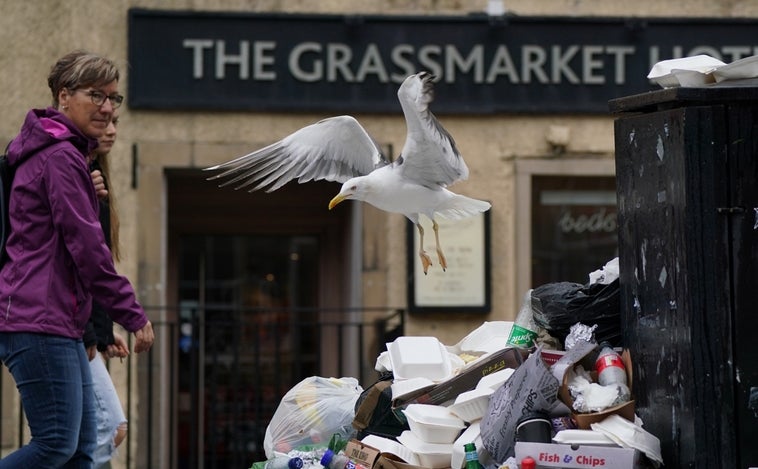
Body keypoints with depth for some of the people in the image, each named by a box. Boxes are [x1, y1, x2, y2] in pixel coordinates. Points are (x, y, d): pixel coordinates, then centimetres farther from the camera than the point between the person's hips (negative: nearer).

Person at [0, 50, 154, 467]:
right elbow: (86, 245, -15)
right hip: (40, 322, -11)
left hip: (61, 327, 11)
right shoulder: (62, 157, -11)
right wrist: (133, 314, -12)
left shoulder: (56, 153, 22)